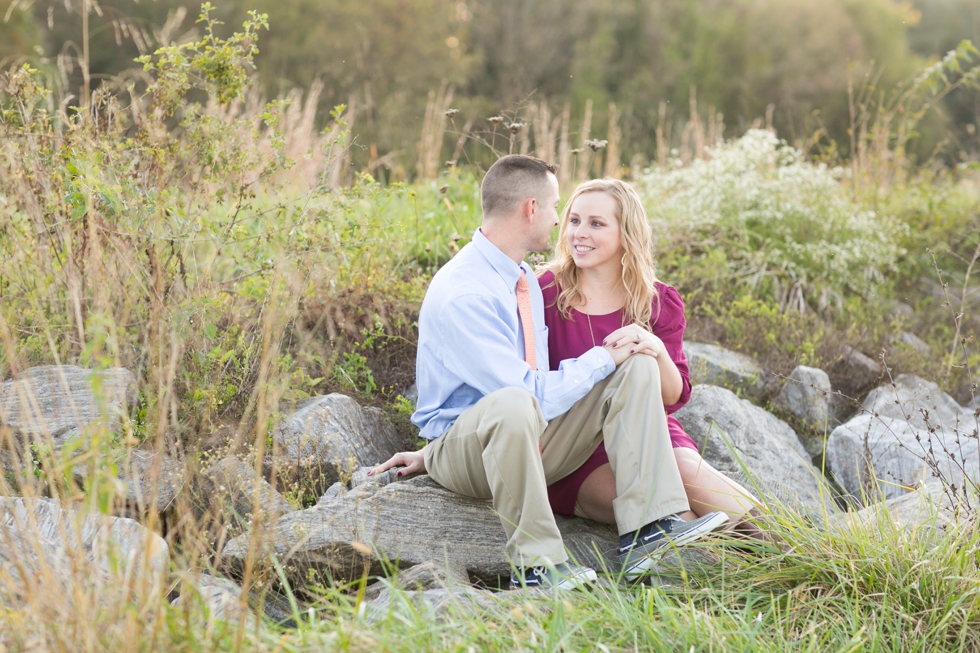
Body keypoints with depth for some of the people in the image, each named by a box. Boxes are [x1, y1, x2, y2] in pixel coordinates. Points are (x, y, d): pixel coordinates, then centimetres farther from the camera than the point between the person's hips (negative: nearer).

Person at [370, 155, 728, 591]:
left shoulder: (525, 279, 9)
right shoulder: (461, 295, -23)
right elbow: (534, 394, -25)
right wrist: (602, 358, -14)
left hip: (535, 444, 9)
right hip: (464, 450, -9)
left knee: (637, 366, -4)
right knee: (512, 405, -43)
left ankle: (647, 530, -16)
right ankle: (535, 564, -28)